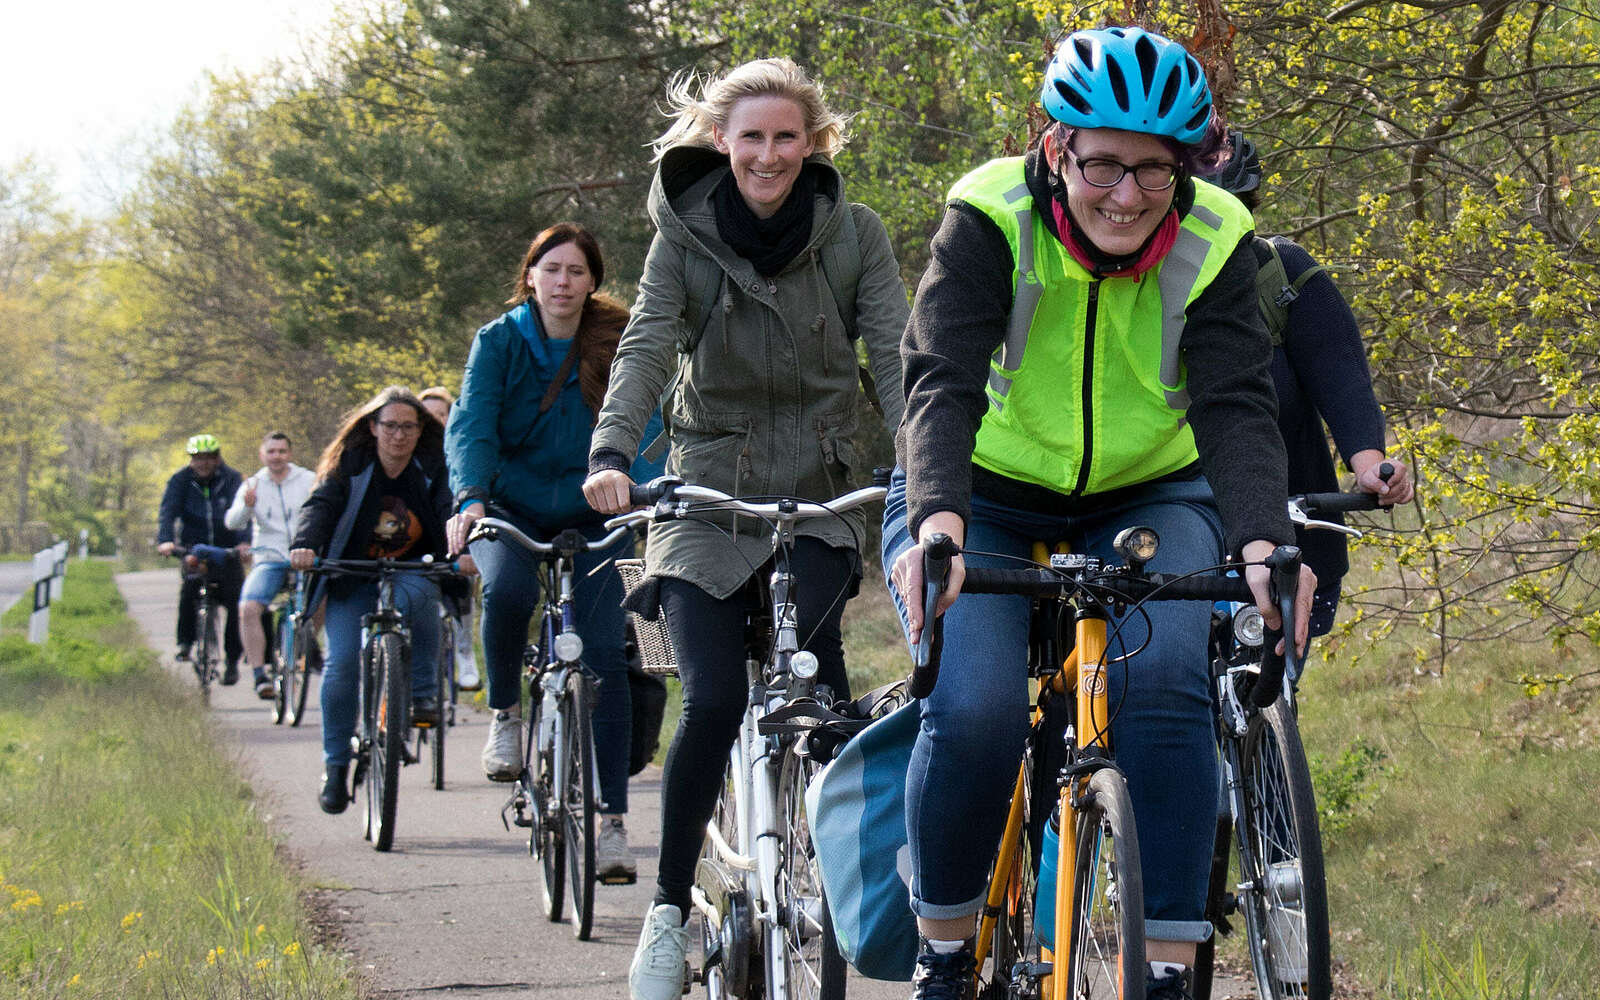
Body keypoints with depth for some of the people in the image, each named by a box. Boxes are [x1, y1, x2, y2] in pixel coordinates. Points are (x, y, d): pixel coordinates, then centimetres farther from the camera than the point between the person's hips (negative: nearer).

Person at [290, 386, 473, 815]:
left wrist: (462, 552, -38)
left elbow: (450, 510, -17)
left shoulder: (433, 467, -4)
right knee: (341, 664, -15)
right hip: (353, 579, 0)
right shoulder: (349, 465, -5)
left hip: (413, 571, 0)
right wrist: (304, 546, -39)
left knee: (412, 597, -37)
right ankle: (336, 767, -1)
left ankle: (422, 690, -15)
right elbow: (320, 506, -18)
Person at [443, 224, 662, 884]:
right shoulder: (499, 342, -3)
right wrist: (469, 497, -32)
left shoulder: (616, 344, -2)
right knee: (506, 589, -34)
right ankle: (504, 713, -6)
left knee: (603, 652, -11)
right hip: (512, 512, -1)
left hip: (592, 519, 1)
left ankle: (611, 821, -5)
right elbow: (470, 426, -14)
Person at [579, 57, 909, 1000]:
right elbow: (646, 348, -14)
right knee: (714, 701, -10)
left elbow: (894, 351, -10)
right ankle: (670, 910, 4)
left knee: (817, 695, -22)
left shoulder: (853, 232, -2)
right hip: (708, 490, 0)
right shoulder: (686, 234, -3)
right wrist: (610, 454, -32)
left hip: (819, 497, 0)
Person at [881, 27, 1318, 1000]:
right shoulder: (990, 219, -22)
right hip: (986, 497, -1)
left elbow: (1238, 406, -27)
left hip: (1148, 499, 1)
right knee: (974, 708, -24)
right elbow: (942, 381, -33)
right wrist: (938, 519, -52)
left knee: (1162, 684, -26)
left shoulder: (1212, 242, -17)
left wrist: (1262, 541, -45)